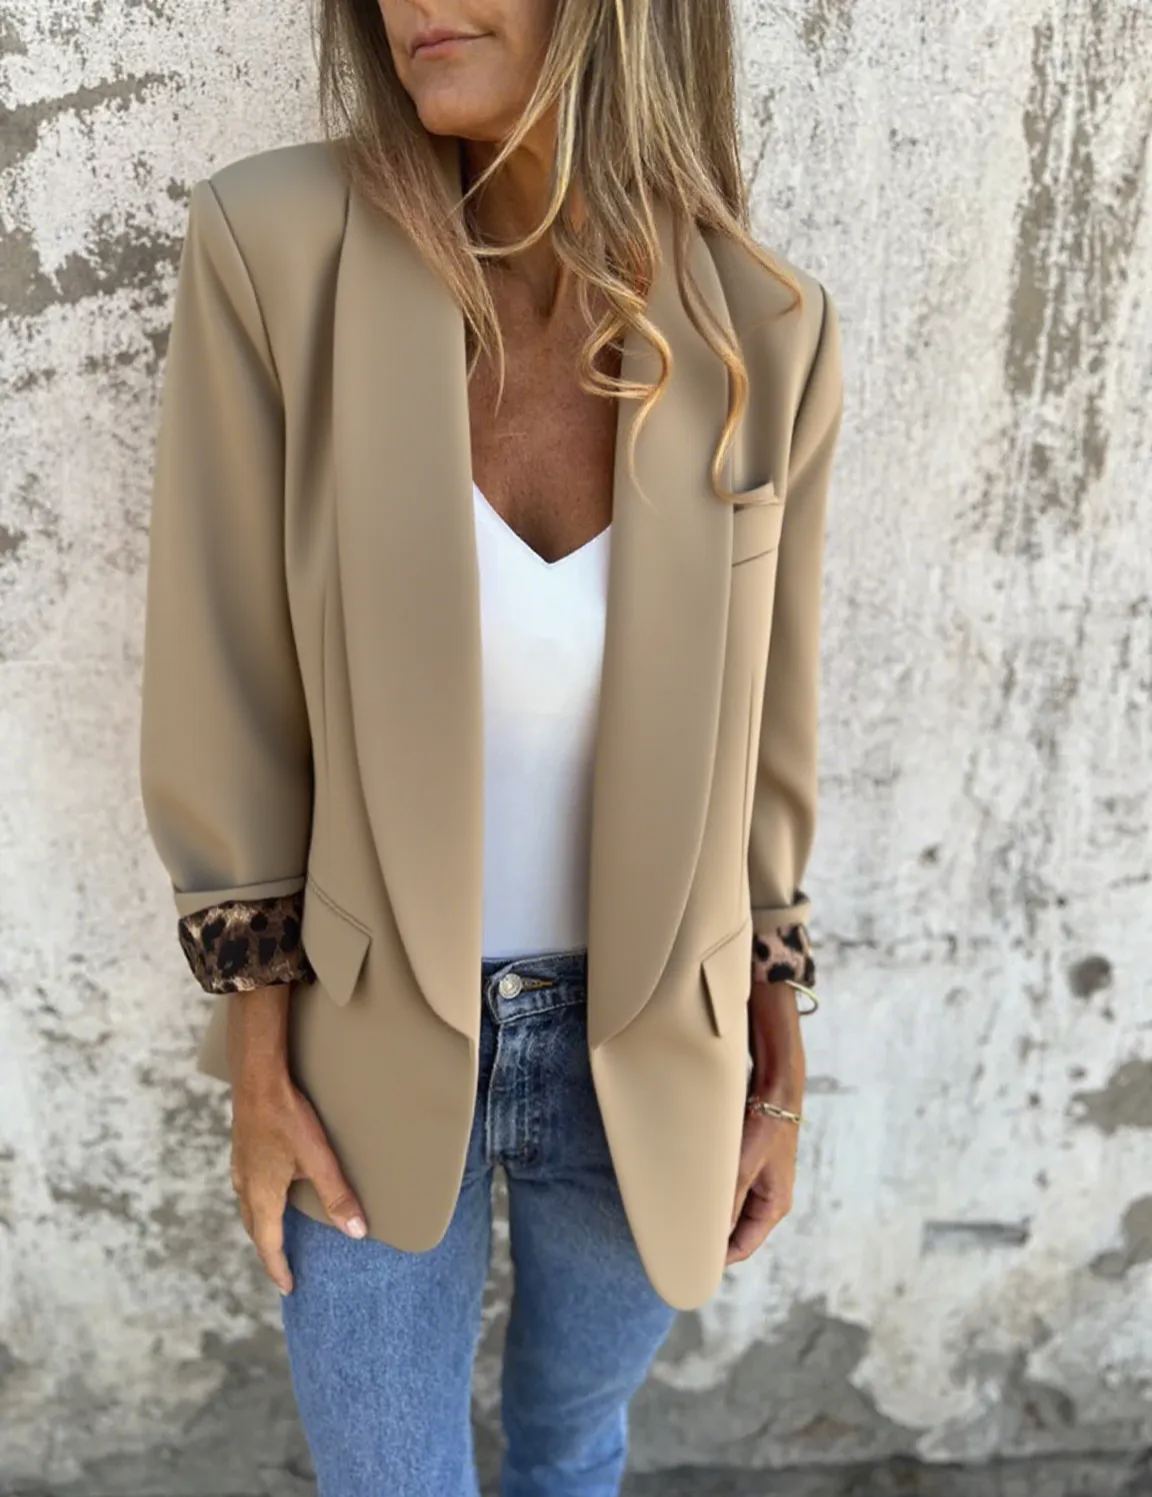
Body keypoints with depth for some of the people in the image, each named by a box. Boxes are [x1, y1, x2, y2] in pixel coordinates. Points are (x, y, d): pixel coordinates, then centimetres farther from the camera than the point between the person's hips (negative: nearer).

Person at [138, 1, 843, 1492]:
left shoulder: (764, 332, -11)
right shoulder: (275, 243, -17)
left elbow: (762, 734, -1)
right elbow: (222, 689, -10)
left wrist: (775, 1079, 4)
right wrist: (259, 1067, -6)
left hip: (645, 1050, 2)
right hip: (372, 1038, -1)